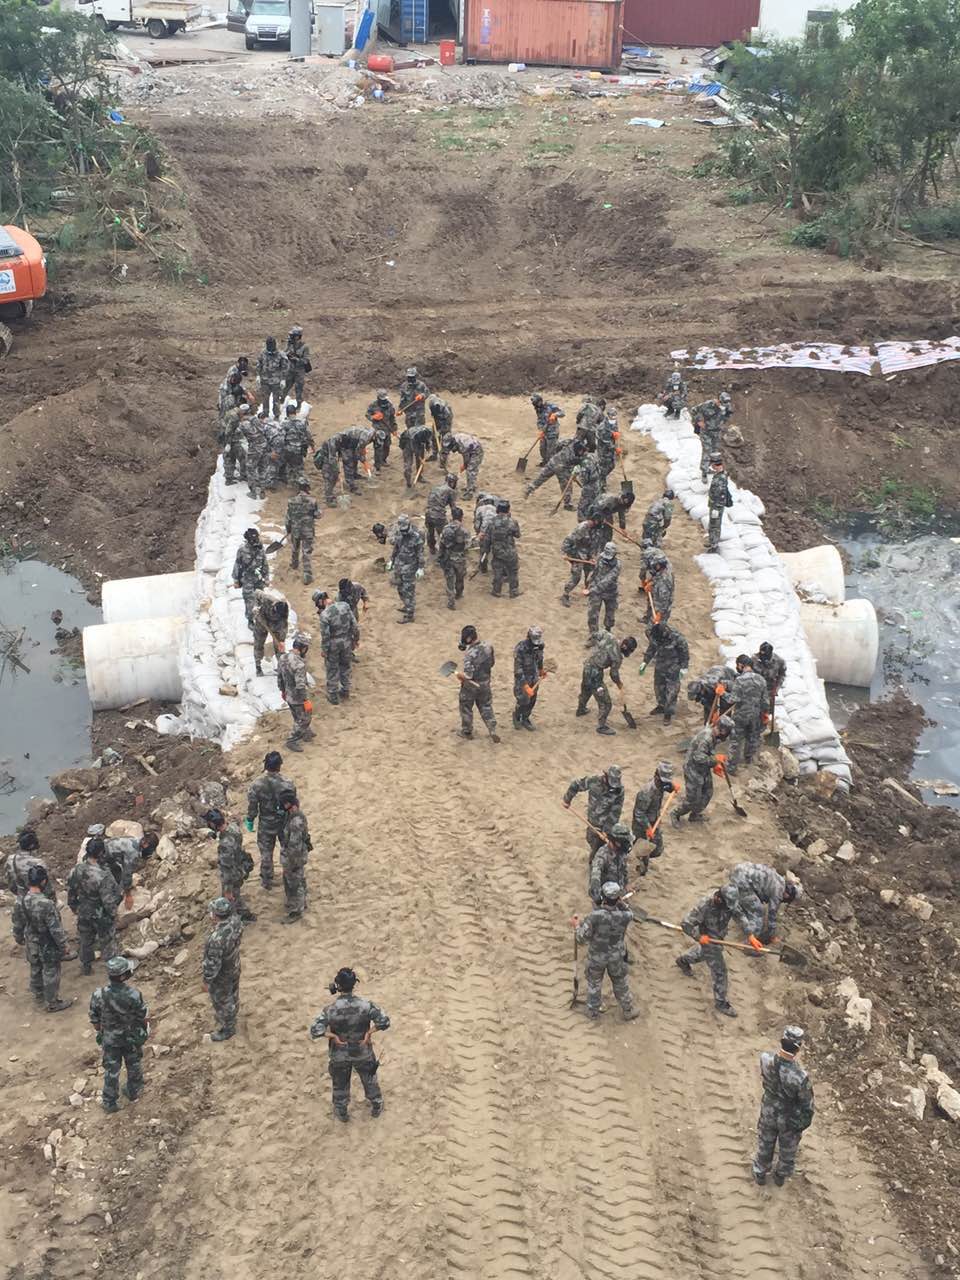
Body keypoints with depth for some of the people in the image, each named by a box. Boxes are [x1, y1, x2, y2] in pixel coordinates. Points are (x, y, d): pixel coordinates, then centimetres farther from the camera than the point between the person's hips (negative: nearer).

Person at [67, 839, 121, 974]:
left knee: (85, 940, 26)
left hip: (84, 913, 5)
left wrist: (74, 907, 15)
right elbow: (109, 900, -26)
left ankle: (86, 966, 43)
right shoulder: (103, 876, -36)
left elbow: (71, 891, -2)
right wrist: (113, 914, -7)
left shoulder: (77, 870, -18)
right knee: (107, 941, 17)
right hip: (101, 916, -5)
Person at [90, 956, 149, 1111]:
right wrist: (146, 1031, 7)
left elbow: (95, 1020, -12)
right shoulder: (133, 995, -31)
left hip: (110, 1039, 0)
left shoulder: (98, 995, -27)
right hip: (132, 1037, 0)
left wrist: (100, 1032, 9)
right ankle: (133, 1092, 45)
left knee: (112, 1070, 19)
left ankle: (109, 1102, 33)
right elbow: (142, 1017, -15)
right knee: (134, 1065, 25)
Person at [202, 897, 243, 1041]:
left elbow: (213, 964, -29)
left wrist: (207, 981, -14)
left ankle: (227, 1030, 44)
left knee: (222, 1002, 21)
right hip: (234, 967, 7)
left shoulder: (217, 939, -44)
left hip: (221, 976, -7)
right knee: (233, 995, 32)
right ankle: (231, 1019, 59)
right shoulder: (235, 920, -23)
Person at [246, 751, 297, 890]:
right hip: (285, 823, 1)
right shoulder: (287, 783, -22)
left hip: (266, 825, 0)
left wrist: (250, 821, 6)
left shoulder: (256, 785, -22)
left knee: (266, 853, 18)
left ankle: (267, 881, 30)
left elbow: (252, 807, -12)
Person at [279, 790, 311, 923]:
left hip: (294, 857, -9)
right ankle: (301, 903, 45)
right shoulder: (296, 813, -6)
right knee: (299, 880, 26)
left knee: (294, 884, 10)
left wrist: (287, 865, -20)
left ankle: (296, 911, 28)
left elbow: (294, 846, -29)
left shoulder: (296, 822, -36)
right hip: (300, 853, 9)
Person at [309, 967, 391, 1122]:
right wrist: (369, 1031, -13)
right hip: (363, 1053, 1)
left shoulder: (330, 1010, -27)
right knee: (370, 1080, 27)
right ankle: (377, 1108, 47)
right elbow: (385, 1022, -25)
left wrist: (332, 1035, -19)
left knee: (340, 1084, 25)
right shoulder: (366, 1006, -25)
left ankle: (342, 1113, 46)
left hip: (339, 1056, -1)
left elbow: (315, 1032, -33)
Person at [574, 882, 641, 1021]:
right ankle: (628, 1011, 41)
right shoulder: (624, 916, -26)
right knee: (620, 984, 24)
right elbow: (631, 915, 1)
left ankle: (592, 1011, 42)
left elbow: (582, 937, -21)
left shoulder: (595, 916, -33)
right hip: (616, 957, 1)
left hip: (596, 957, -1)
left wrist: (577, 926, -2)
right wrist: (620, 904, -7)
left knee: (593, 984, 24)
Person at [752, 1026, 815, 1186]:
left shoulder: (765, 1059, -31)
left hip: (768, 1113, 3)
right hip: (790, 1119, -3)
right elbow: (807, 1105, -22)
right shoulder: (800, 1077, -41)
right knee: (787, 1148, 29)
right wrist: (804, 1125, -2)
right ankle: (781, 1176, 55)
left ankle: (760, 1174, 54)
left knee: (765, 1144, 30)